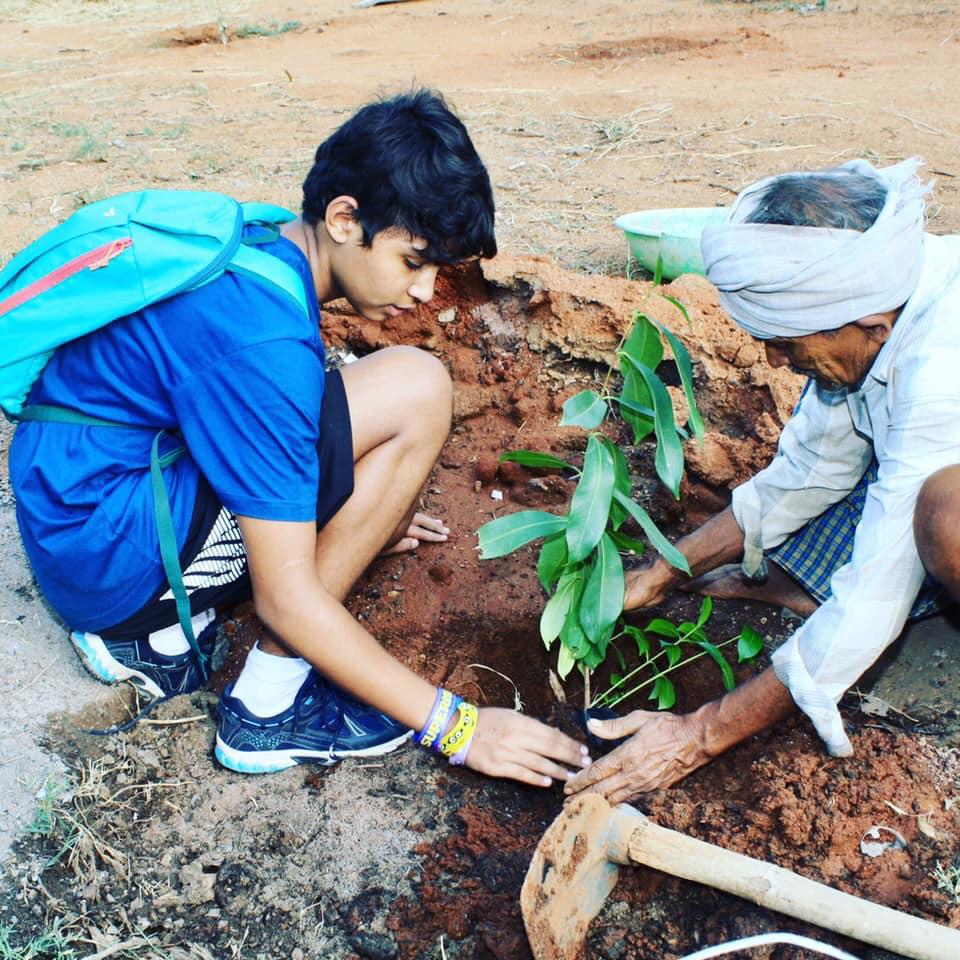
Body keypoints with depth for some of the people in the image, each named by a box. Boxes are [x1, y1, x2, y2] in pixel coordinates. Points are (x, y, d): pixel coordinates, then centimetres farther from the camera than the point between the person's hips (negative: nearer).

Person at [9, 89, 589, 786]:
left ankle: (155, 633, 10)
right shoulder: (263, 337, -26)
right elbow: (286, 597, -24)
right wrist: (454, 726, -18)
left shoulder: (259, 247, 3)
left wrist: (360, 514, 25)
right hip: (104, 547, -10)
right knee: (415, 389, -20)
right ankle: (269, 708, -11)